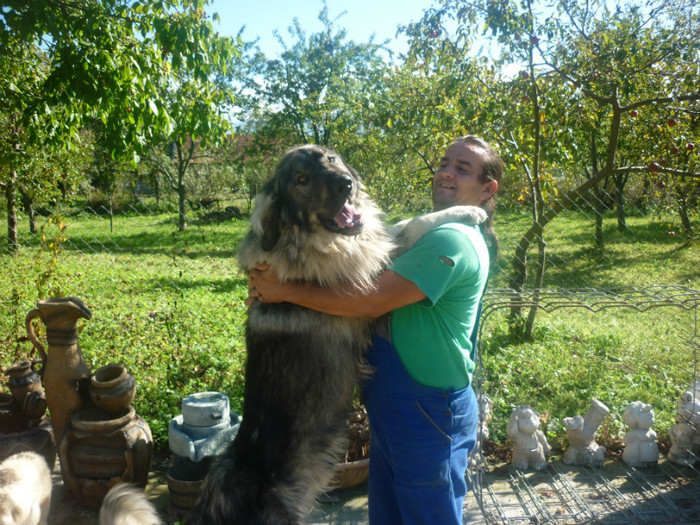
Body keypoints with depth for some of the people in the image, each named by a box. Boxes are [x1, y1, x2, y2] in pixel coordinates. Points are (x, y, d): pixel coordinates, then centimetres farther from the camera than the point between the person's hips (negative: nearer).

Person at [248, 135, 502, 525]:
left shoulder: (454, 241, -21)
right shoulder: (432, 234, 13)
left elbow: (371, 301, -26)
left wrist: (286, 291, -17)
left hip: (428, 415, -9)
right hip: (395, 406, 9)